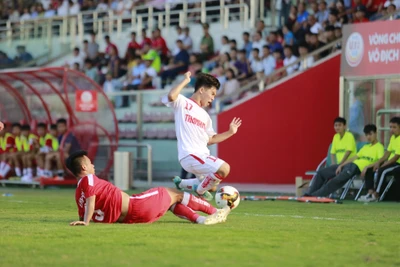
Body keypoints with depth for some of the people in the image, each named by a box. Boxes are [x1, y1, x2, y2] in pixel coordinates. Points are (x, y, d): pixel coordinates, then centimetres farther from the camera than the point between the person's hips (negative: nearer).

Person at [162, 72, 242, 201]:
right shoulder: (182, 103, -1)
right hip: (190, 155, -9)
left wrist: (230, 132, 18)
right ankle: (200, 191, -2)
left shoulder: (205, 115, 21)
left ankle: (181, 183, 35)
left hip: (202, 156, 9)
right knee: (224, 168, -23)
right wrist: (185, 81, -14)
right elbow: (171, 96, -25)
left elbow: (210, 140, 22)